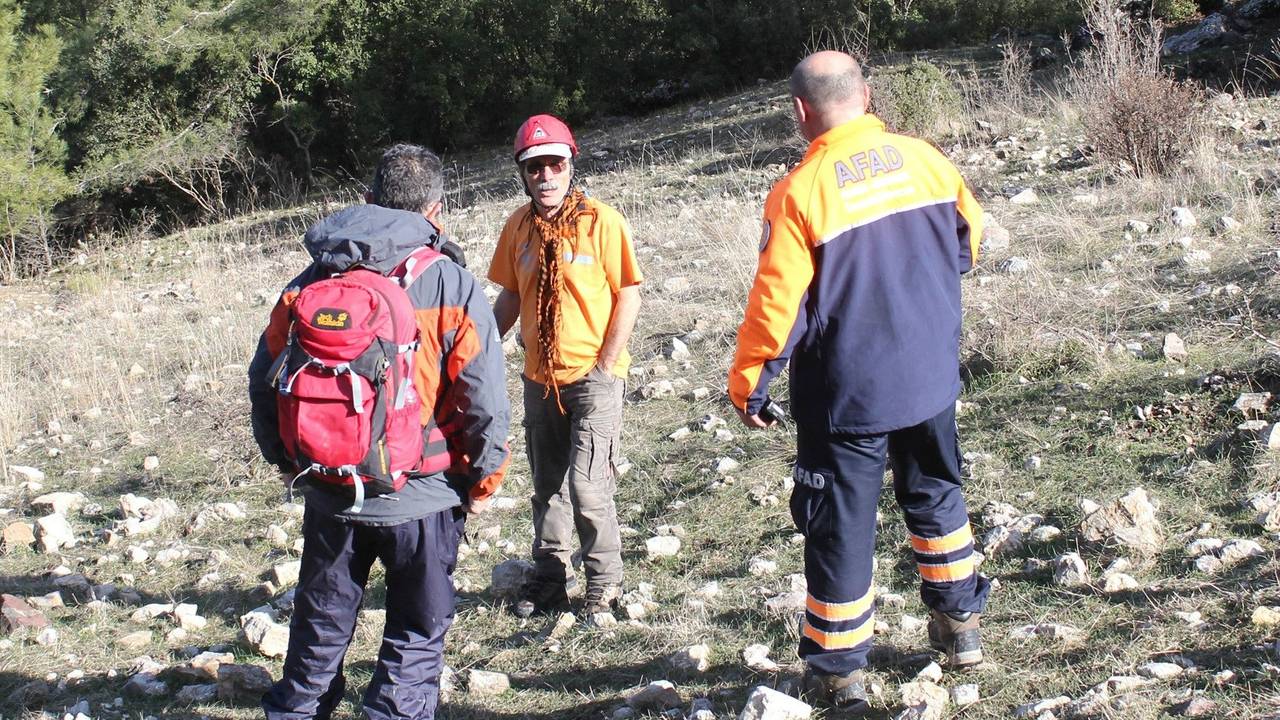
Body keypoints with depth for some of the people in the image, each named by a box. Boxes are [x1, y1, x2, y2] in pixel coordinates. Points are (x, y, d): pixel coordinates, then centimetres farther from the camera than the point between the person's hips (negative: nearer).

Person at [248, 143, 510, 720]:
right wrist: (483, 480, 1)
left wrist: (284, 458, 19)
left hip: (328, 494, 4)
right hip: (421, 497, -3)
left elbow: (264, 381, 5)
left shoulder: (311, 281, 1)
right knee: (416, 635, 12)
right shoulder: (451, 287, -11)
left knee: (320, 624, 21)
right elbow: (485, 399, -13)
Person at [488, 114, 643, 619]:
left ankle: (604, 583, 9)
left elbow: (628, 295, -9)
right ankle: (551, 578, 29)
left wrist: (606, 365, -12)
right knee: (547, 485, 15)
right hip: (540, 377, 5)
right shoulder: (519, 227, 4)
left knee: (587, 487, -9)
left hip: (593, 375, -5)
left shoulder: (602, 221, -10)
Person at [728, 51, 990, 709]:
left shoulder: (800, 192, -18)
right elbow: (968, 236, 13)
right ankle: (959, 625, 35)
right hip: (932, 377, 5)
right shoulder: (924, 159, -3)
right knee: (936, 496, 25)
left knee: (840, 525, 8)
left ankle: (837, 668, 17)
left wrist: (747, 383, -5)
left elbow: (775, 302, -17)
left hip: (847, 394, -5)